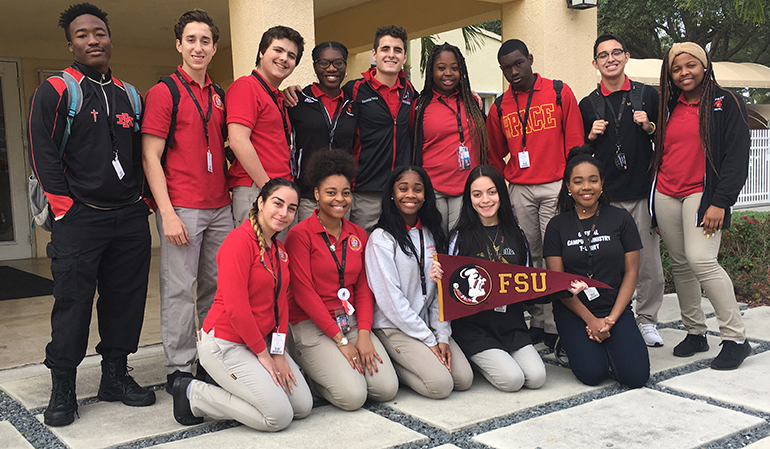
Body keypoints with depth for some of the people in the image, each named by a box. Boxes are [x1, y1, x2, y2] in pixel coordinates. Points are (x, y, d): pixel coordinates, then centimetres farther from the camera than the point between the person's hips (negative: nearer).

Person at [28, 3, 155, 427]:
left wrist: (142, 199, 12)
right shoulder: (54, 91, 0)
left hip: (130, 217, 5)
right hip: (79, 218, -5)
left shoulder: (130, 95, 15)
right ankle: (62, 389, 11)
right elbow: (43, 154, -5)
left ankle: (115, 375, 23)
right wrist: (66, 207, -10)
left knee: (126, 297, 9)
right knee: (73, 302, -2)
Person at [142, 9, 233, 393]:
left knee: (218, 286, 10)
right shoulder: (163, 93, -3)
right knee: (179, 289, -2)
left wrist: (227, 191, 12)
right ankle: (179, 369, 9)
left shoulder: (218, 96, 16)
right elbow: (150, 157, -8)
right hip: (181, 208, -6)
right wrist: (167, 212, -15)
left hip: (220, 207, 6)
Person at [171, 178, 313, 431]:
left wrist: (279, 353, -1)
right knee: (279, 416, -12)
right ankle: (193, 395, 1)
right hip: (225, 343, -9)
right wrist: (263, 354, -14)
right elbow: (236, 308, -22)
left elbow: (281, 303, 9)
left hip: (260, 340, 9)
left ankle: (230, 384, 16)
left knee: (303, 406, 3)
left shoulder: (279, 249, 10)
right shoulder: (239, 241, -19)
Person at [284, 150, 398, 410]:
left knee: (388, 389, -11)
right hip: (312, 326, -6)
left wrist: (364, 335, -7)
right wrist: (341, 340, -14)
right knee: (353, 395, -20)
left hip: (351, 321, 6)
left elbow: (363, 288, 9)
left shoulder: (358, 235, 11)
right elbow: (304, 293, -12)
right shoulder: (300, 235, -8)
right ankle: (307, 372, 8)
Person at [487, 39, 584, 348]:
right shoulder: (499, 107, 11)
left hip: (556, 187, -3)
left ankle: (556, 325, -1)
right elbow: (495, 157, 20)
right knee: (529, 258, 7)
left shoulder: (560, 93, 3)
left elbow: (575, 143, 2)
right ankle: (536, 321, 15)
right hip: (519, 191, 3)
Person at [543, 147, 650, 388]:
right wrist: (591, 320, -11)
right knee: (592, 373, -20)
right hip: (573, 312, -1)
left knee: (636, 376, -17)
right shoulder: (557, 226, 1)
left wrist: (611, 319, -9)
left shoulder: (620, 219, 3)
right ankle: (576, 344, 13)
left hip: (616, 308, 1)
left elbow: (631, 272, 1)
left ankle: (607, 343, 14)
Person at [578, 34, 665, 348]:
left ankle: (647, 320, 16)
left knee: (649, 263, 0)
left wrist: (649, 127, -5)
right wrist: (591, 136, -4)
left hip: (643, 192, 0)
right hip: (605, 196, 0)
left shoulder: (647, 95, 9)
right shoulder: (588, 105, 10)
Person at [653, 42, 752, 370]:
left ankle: (736, 338, -7)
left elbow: (737, 156, -7)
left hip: (702, 194, -5)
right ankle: (695, 333, 18)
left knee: (701, 260, -18)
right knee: (679, 264, 6)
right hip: (665, 195, 6)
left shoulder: (726, 103, 0)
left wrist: (720, 202, -15)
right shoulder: (669, 107, 15)